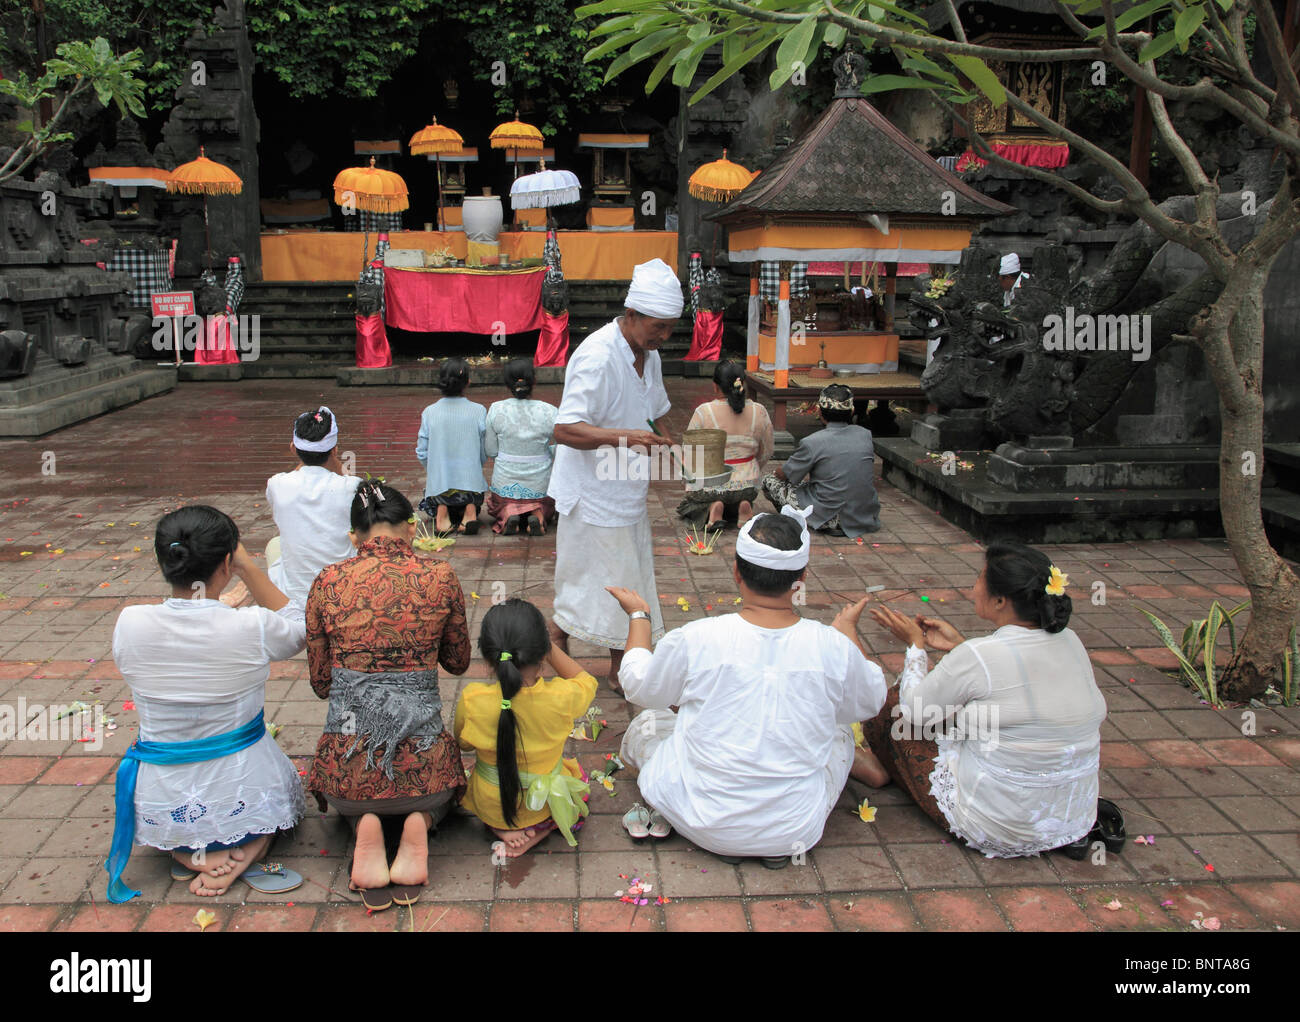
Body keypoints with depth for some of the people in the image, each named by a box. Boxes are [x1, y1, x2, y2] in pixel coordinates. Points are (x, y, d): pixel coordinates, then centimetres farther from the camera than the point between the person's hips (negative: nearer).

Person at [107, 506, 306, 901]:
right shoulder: (251, 627, -22)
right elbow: (297, 627, 3)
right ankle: (241, 852, 3)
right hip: (244, 803, -2)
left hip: (160, 811, 3)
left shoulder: (129, 624, -16)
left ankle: (186, 853, 9)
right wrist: (249, 568, 1)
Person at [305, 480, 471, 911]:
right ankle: (418, 820, 2)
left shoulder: (327, 583, -1)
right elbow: (459, 662, 12)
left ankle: (364, 823, 2)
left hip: (346, 774, 1)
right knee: (439, 785, 37)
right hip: (420, 763, 0)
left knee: (350, 792, 38)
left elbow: (320, 684, 9)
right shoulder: (440, 577, -3)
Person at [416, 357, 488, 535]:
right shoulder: (478, 411, -7)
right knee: (473, 499, 31)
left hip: (439, 485, 0)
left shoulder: (429, 413, -5)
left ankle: (441, 511, -3)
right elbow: (485, 453, -2)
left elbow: (422, 453, 0)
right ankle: (469, 509, -3)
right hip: (471, 482, 0)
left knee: (428, 503, 31)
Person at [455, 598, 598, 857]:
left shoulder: (471, 700, -26)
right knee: (579, 774, 33)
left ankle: (503, 829, 9)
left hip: (489, 807, 1)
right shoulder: (560, 698, -28)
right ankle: (540, 829, 8)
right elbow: (585, 682, -2)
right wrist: (549, 645, -1)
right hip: (547, 806, -1)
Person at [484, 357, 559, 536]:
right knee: (546, 506, 31)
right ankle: (537, 514, -5)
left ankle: (507, 514, -4)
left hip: (505, 484, 1)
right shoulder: (549, 412, -15)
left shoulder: (496, 410, -12)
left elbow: (490, 451, -4)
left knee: (496, 504, 32)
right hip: (540, 486, 0)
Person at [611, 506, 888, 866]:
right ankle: (777, 844, 9)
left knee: (644, 724, 24)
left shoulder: (694, 640, -19)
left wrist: (638, 615, 19)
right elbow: (869, 704, 7)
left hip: (703, 824, -1)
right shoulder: (835, 647, -16)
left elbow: (640, 688, 2)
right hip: (796, 831, 1)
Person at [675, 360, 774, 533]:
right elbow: (766, 452, 6)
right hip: (748, 485, 3)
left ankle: (711, 508, -4)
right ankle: (743, 507, 1)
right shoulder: (759, 411, -5)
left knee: (688, 507, 28)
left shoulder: (704, 412, -15)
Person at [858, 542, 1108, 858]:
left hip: (996, 829, -7)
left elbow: (913, 710, -7)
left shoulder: (978, 657, -24)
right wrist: (960, 645, 17)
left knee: (892, 705, 11)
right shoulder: (1069, 642, -4)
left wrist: (915, 643, 7)